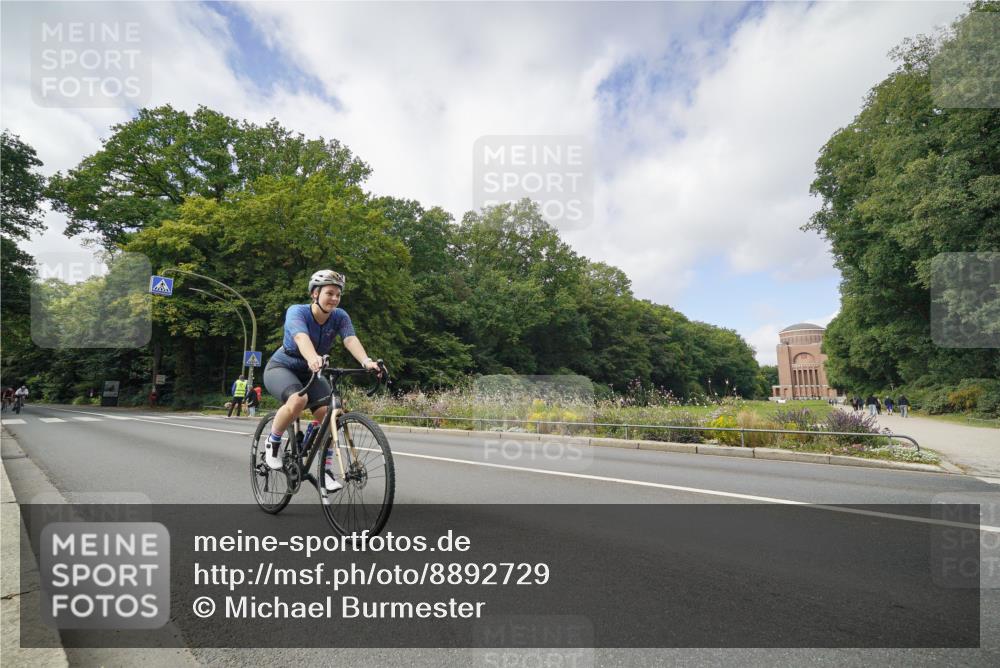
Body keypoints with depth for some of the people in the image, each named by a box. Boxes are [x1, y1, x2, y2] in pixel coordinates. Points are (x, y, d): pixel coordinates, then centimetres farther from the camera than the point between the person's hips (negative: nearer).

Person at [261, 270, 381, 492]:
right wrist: (313, 358, -67)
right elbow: (301, 337, -45)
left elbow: (351, 339, -32)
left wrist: (367, 361, -52)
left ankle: (324, 469, -1)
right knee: (298, 400, -35)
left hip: (309, 372, 4)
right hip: (281, 368, -4)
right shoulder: (297, 311, -24)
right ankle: (273, 442, -7)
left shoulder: (340, 317, -14)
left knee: (328, 412, -19)